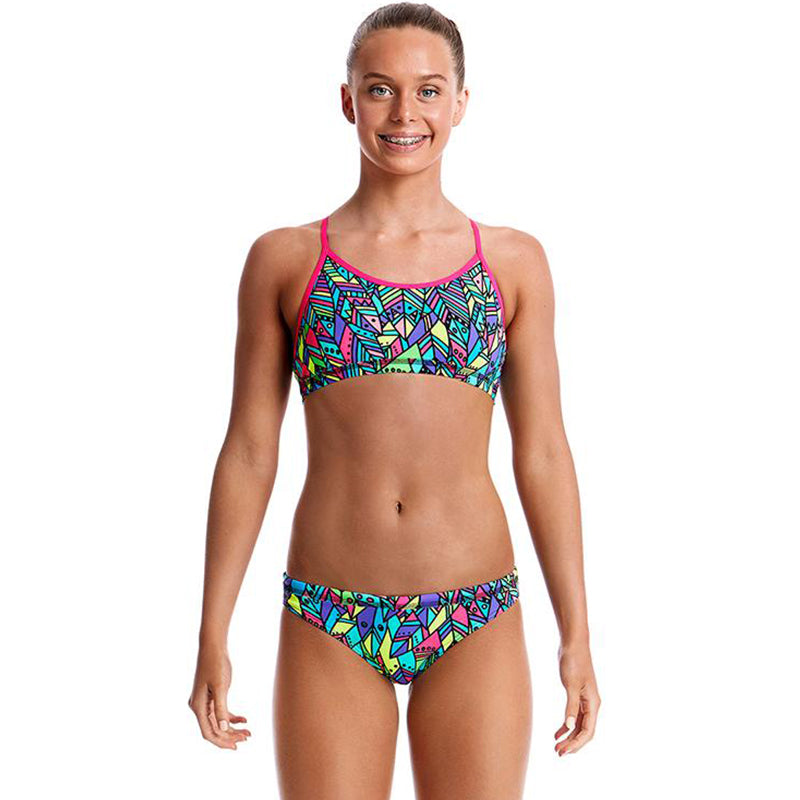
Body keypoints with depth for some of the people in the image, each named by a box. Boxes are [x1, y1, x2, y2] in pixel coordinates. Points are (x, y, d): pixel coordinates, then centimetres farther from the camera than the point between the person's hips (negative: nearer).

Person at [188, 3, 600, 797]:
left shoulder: (514, 262, 4)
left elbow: (542, 453, 4)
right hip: (329, 627, 0)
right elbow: (248, 452, 3)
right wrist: (212, 637, 1)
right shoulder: (283, 260, 2)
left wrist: (576, 633, 2)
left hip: (475, 624, 1)